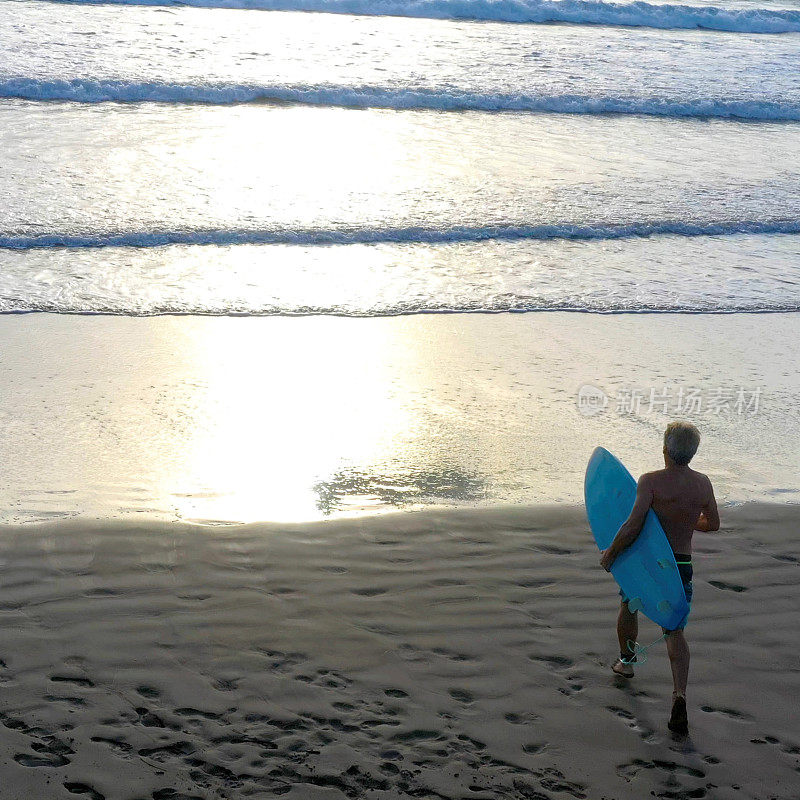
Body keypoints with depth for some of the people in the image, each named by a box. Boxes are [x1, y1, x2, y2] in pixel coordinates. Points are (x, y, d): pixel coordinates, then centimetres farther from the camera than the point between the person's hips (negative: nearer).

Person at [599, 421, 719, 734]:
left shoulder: (651, 481, -19)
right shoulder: (703, 484, -4)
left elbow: (632, 526, -25)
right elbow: (713, 524, 11)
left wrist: (610, 553, -11)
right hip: (682, 565, 3)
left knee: (629, 605, 28)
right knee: (675, 631, 8)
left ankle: (626, 660, 48)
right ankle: (679, 694, -13)